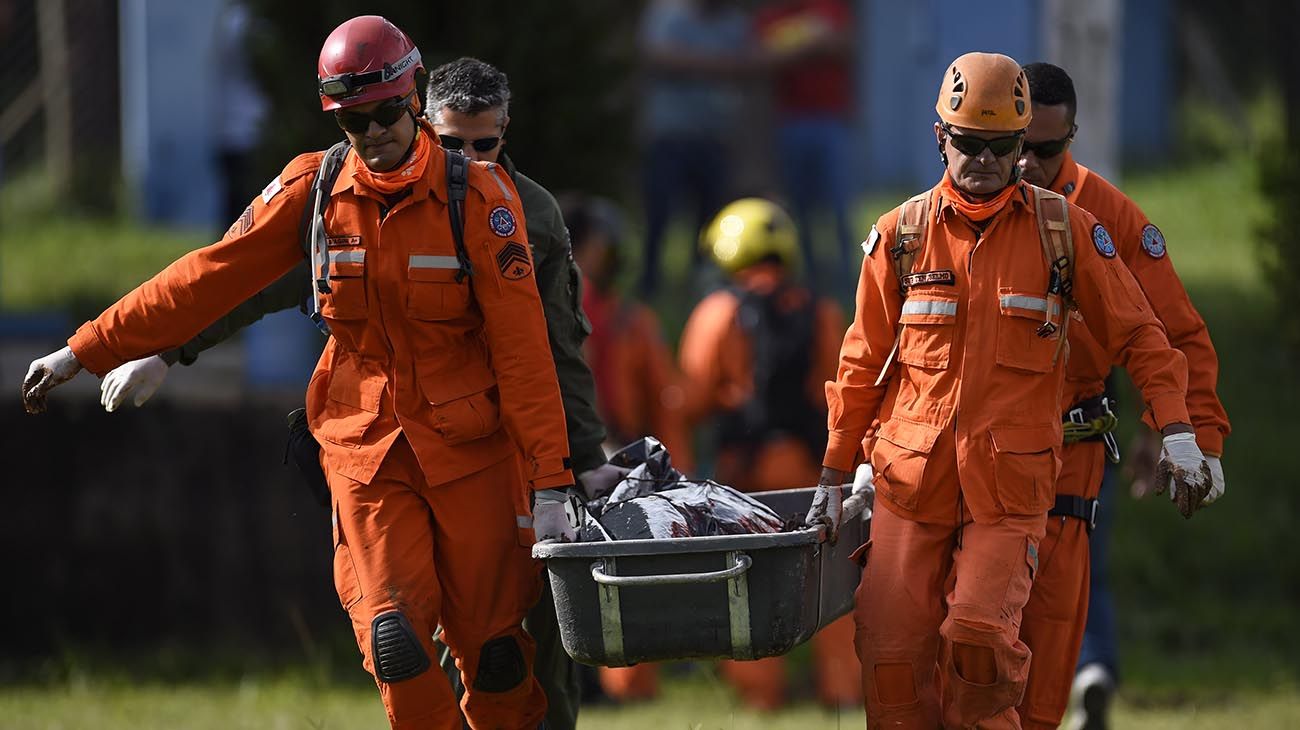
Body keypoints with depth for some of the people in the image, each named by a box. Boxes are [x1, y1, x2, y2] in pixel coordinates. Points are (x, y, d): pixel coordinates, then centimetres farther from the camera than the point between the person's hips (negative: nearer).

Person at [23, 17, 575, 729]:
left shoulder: (480, 196, -8)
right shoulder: (312, 189, -1)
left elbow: (522, 344, -9)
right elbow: (210, 278, 6)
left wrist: (549, 482, -13)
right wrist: (83, 351, 6)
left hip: (470, 449, -1)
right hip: (364, 447, 1)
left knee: (493, 656, 0)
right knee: (396, 643, -14)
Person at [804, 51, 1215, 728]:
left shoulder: (1063, 229, 2)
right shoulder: (902, 234, 6)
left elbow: (1136, 335, 6)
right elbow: (864, 361, 14)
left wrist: (1177, 432, -7)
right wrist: (834, 471, 14)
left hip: (1011, 485, -2)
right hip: (912, 476, 2)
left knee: (980, 636, -19)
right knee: (892, 654, -3)